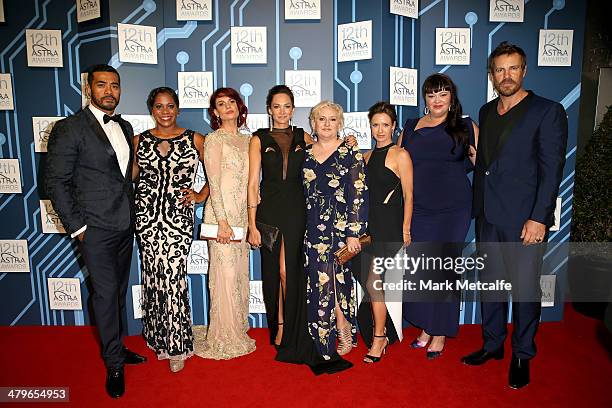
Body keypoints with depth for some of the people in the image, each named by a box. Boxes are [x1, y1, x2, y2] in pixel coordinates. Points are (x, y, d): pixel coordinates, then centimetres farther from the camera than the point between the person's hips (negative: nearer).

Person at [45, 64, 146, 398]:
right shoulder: (69, 129, -10)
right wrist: (77, 227, -11)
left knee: (119, 292, 17)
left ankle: (116, 347, 34)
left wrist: (132, 213, 10)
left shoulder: (124, 127, 10)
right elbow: (56, 182, -11)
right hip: (96, 229, -6)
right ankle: (114, 364, 17)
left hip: (125, 226, 6)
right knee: (106, 293, 2)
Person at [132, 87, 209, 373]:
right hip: (147, 215, 2)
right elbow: (130, 176, 16)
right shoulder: (139, 141, 8)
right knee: (153, 275, 5)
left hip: (179, 217, -2)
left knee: (173, 275, -7)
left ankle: (177, 344, 9)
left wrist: (201, 195, 2)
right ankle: (159, 338, 25)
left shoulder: (194, 140, 3)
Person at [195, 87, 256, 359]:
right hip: (222, 214, -7)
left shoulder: (247, 140, 15)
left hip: (242, 215, 7)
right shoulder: (214, 139, -4)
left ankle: (237, 332, 26)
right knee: (225, 273, -3)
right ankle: (224, 339, 12)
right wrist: (222, 221, -17)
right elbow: (214, 183, -11)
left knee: (240, 272, 12)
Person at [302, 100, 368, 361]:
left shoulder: (350, 153, -2)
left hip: (341, 229, -4)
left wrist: (353, 233, -13)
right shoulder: (305, 154, 11)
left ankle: (343, 332, 19)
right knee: (319, 282, 6)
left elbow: (358, 195, -7)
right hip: (312, 230, 4)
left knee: (335, 280, -4)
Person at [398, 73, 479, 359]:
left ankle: (440, 334, 16)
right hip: (418, 209, 3)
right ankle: (425, 328, 24)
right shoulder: (411, 127, 12)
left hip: (453, 209, -2)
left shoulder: (466, 127, 6)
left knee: (444, 269, 1)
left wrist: (475, 156, -10)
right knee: (419, 269, 7)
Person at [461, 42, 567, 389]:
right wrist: (478, 209, 12)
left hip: (525, 219, -5)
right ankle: (493, 344, 31)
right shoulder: (487, 111, 13)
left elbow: (552, 169, -10)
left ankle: (523, 356, 23)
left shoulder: (548, 112, -5)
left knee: (525, 289, 4)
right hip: (488, 217, 6)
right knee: (491, 283, 15)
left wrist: (539, 218, -16)